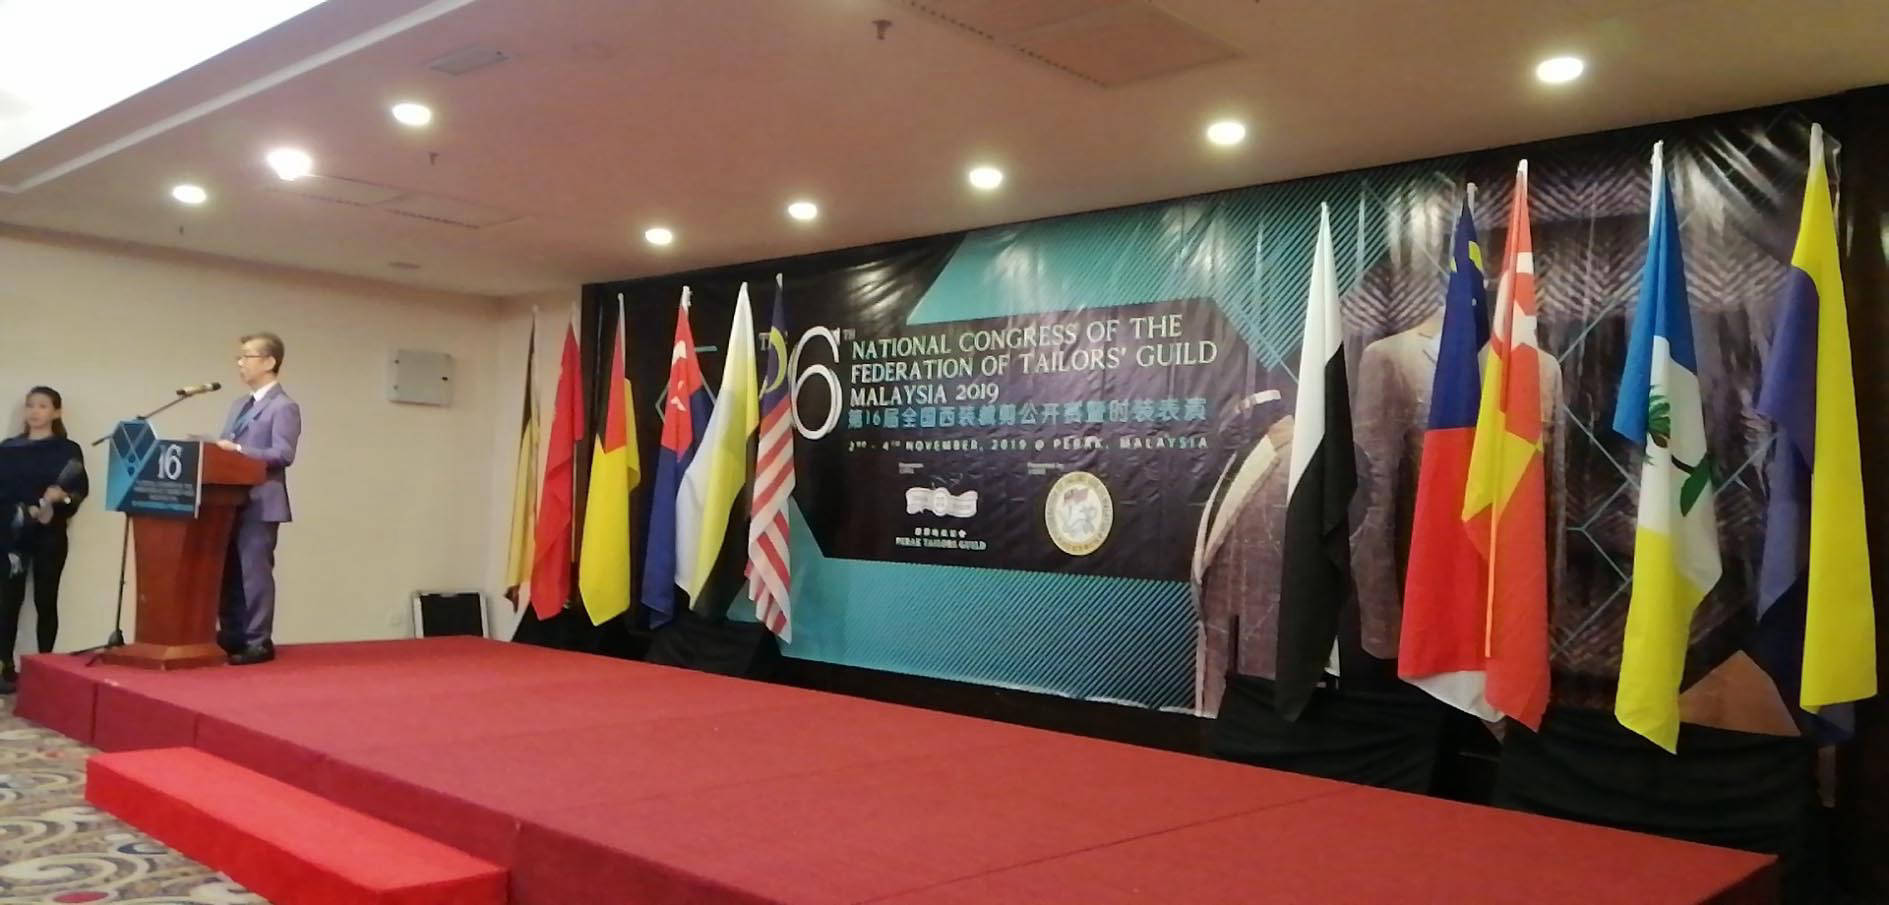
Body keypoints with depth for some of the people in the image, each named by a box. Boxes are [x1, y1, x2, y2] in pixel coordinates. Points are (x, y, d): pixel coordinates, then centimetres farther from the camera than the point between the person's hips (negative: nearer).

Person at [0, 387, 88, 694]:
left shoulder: (69, 450, 5)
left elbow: (80, 490, -2)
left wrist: (60, 498, -23)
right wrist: (27, 511, -13)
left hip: (50, 535, -1)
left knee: (46, 601, 2)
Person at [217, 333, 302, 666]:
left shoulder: (284, 407, -8)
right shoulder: (239, 405, 20)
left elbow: (283, 454, -18)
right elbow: (227, 446, 20)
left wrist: (238, 450, -22)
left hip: (260, 503, -9)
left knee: (255, 572, -6)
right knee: (229, 573, 12)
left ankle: (259, 642, 1)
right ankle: (232, 636, 21)